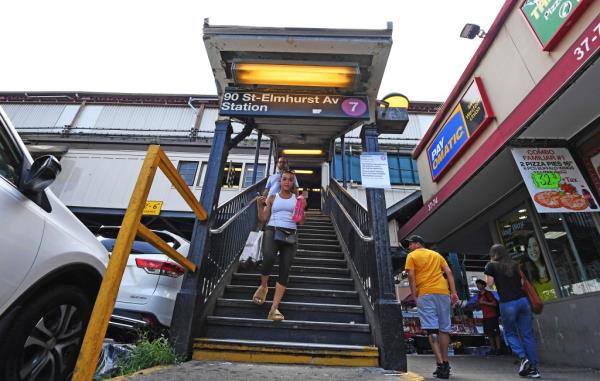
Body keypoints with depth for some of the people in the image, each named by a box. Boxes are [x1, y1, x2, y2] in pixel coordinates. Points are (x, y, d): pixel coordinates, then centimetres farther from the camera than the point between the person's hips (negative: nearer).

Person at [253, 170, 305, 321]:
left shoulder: (296, 199, 14)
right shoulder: (272, 197, 13)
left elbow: (301, 222, 10)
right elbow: (263, 218, 9)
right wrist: (260, 205, -6)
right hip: (272, 231, -1)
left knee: (285, 271, -8)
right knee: (269, 259, -30)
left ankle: (274, 309, -4)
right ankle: (263, 286, 2)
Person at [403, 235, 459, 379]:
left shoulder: (412, 256, 7)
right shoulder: (436, 254, 22)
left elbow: (411, 276, -4)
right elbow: (449, 272, 11)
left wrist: (415, 296, -2)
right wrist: (453, 292, 6)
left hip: (425, 293, -5)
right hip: (443, 292, 5)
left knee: (432, 330, -5)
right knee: (444, 328, 12)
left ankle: (440, 364, -12)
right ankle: (445, 364, 20)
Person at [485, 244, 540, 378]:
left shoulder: (491, 265, 1)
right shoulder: (515, 264, 14)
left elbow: (489, 283, 0)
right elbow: (522, 282, 14)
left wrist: (489, 269, 13)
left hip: (507, 303, -4)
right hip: (522, 300, 4)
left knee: (510, 333, 13)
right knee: (527, 334, 8)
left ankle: (523, 357, -6)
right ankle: (533, 368, 8)